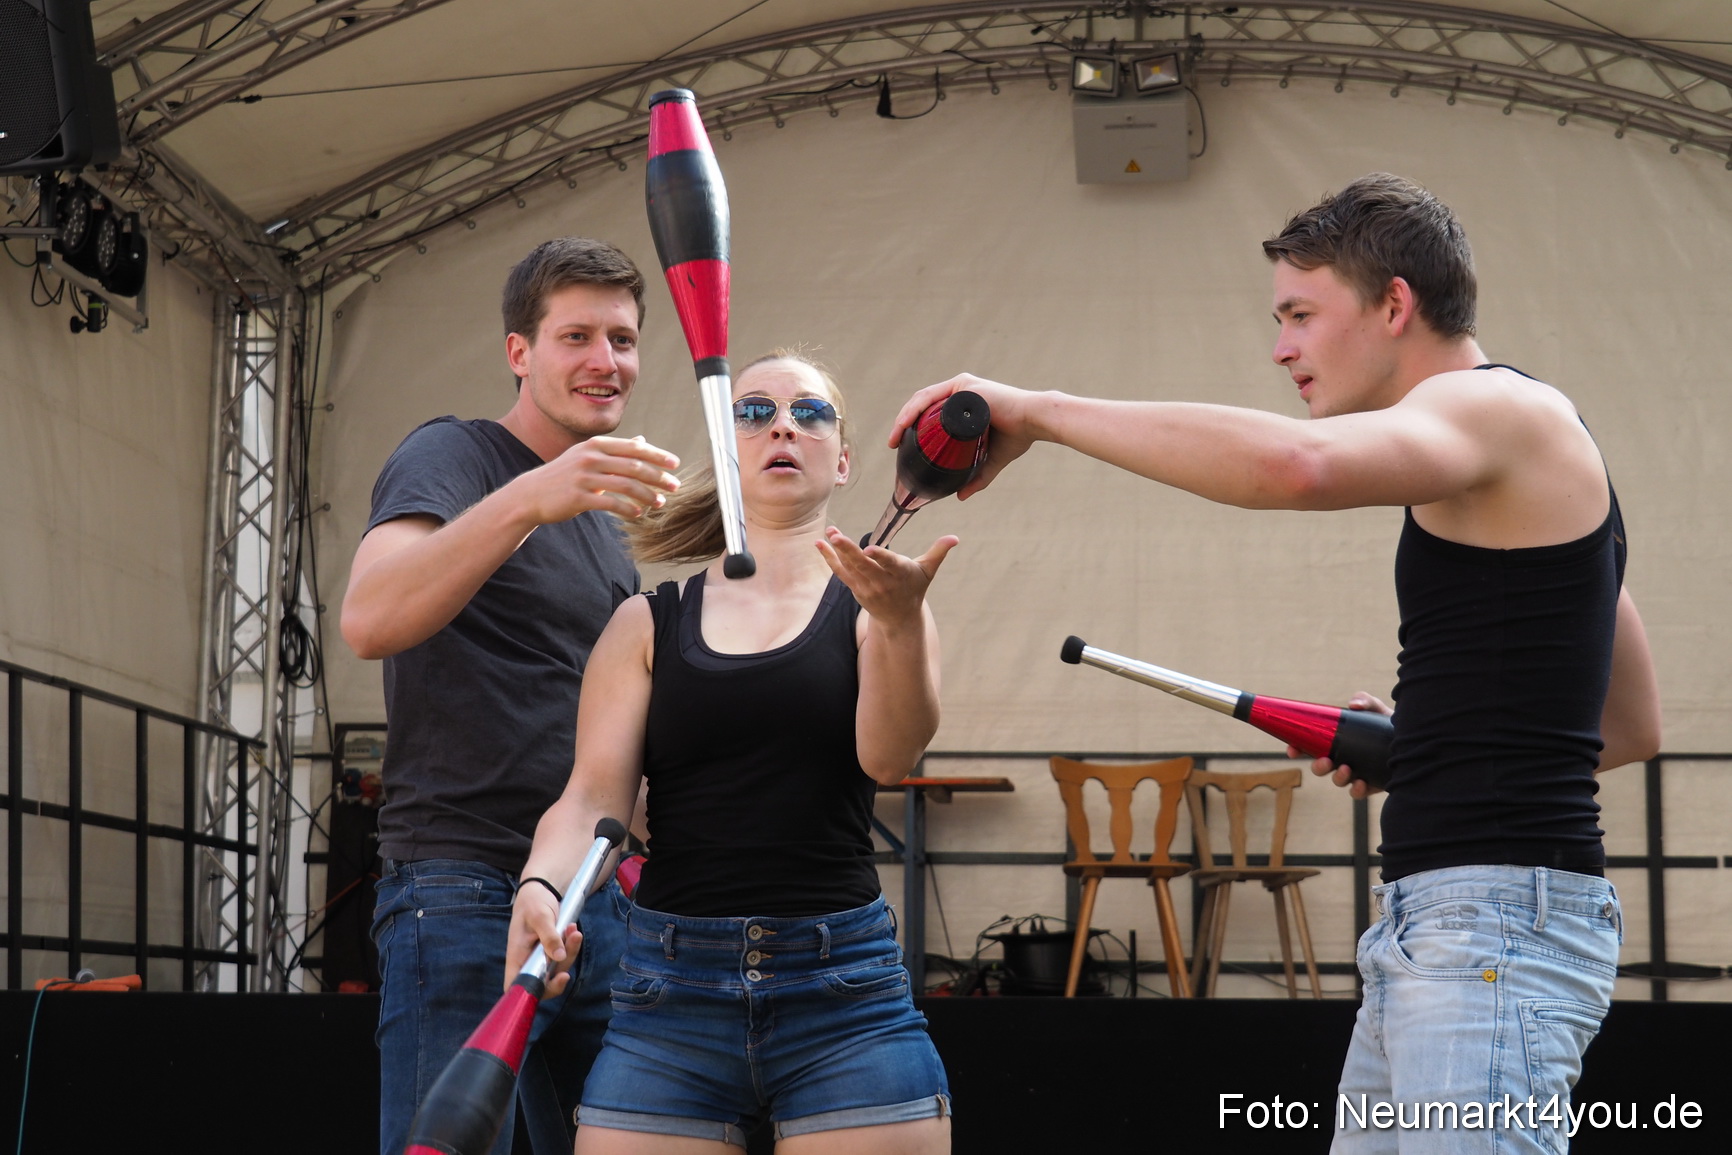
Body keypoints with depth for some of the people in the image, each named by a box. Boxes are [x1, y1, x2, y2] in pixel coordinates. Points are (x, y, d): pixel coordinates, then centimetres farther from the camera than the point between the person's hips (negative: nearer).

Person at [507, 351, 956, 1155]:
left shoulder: (868, 607, 6)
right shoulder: (648, 624, 9)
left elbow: (888, 756, -12)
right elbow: (591, 797, 1)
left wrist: (902, 621, -30)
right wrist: (542, 885, -20)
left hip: (846, 994, -1)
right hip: (669, 990, 1)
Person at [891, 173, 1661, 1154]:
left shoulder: (1501, 407, -8)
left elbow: (1296, 463, -30)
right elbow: (1634, 728, 29)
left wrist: (1038, 412, -22)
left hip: (1500, 905, -10)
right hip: (1428, 922, 10)